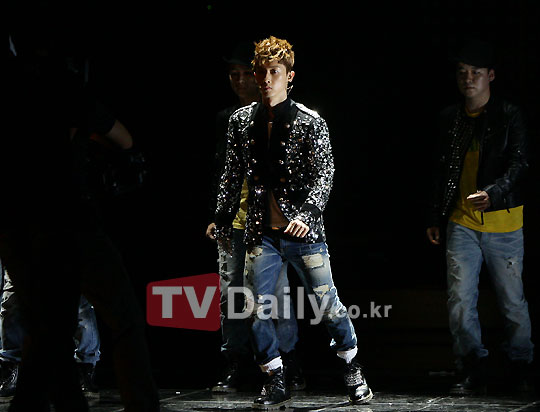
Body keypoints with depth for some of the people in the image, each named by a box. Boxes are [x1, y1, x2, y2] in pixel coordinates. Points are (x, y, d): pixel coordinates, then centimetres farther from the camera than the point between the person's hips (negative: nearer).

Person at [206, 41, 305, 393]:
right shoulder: (227, 119, 15)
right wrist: (215, 215, 13)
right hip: (234, 220, 5)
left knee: (278, 293, -5)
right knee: (231, 295, 3)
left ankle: (291, 369, 1)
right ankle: (233, 369, 8)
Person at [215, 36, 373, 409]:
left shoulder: (310, 122, -3)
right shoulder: (242, 121, 8)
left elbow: (324, 173, -9)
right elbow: (232, 176, 15)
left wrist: (307, 213, -23)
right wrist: (223, 221, 15)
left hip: (304, 232, -3)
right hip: (262, 234, 3)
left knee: (328, 304, 1)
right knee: (259, 310, -2)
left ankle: (353, 372, 20)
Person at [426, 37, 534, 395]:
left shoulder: (509, 116, -1)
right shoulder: (451, 118, 12)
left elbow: (519, 163, -11)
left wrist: (492, 193, -29)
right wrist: (435, 217, 17)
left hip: (503, 222, -3)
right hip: (462, 223, 3)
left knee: (512, 300, 3)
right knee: (460, 301, -5)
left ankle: (522, 368, 20)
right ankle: (474, 374, 2)